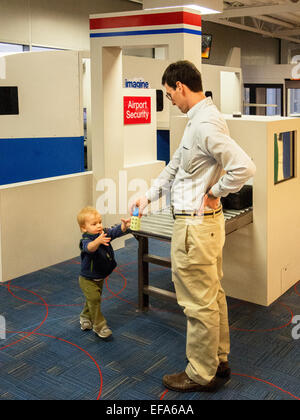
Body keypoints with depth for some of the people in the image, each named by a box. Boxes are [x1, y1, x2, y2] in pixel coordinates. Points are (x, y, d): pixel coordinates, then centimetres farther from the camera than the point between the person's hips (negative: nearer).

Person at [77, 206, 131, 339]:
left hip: (100, 277, 7)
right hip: (88, 279, -7)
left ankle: (85, 317, 44)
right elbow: (89, 248, -51)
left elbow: (116, 232, -19)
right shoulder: (86, 240, -29)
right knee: (94, 299, -13)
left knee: (93, 299, 21)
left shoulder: (105, 233, -8)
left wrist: (124, 226, -42)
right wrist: (98, 241, -72)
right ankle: (99, 326, 1)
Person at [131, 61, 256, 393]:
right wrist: (150, 195, 16)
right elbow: (176, 165, 20)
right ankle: (219, 361, 36)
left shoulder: (205, 124, -21)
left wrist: (214, 192, -17)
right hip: (205, 222, 11)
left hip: (195, 226, -11)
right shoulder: (199, 119, 12)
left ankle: (201, 375, 20)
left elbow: (244, 167, -31)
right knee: (212, 296, 20)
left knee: (199, 303, 3)